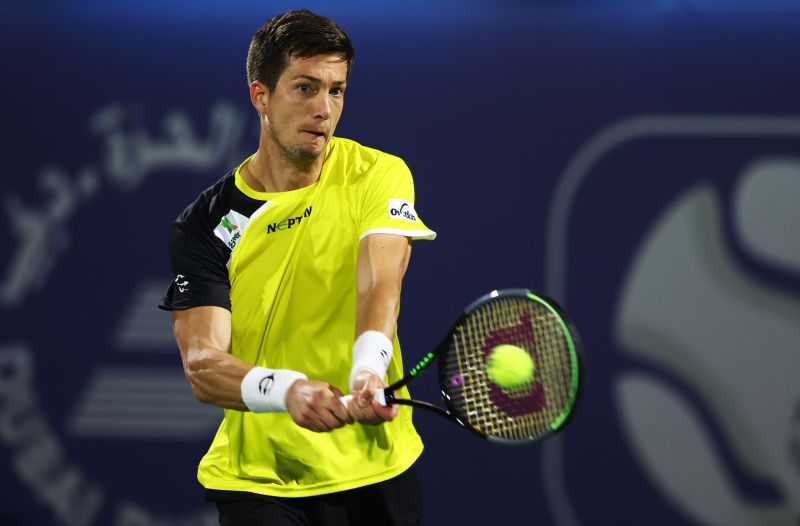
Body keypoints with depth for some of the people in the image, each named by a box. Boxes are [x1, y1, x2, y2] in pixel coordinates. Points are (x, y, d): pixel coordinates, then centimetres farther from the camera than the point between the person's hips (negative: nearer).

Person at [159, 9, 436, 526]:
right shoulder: (206, 225, -5)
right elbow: (201, 364, -16)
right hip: (256, 478, -1)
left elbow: (379, 282, -21)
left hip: (376, 470, 1)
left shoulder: (378, 175, -4)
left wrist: (368, 369, -43)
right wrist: (287, 390, -37)